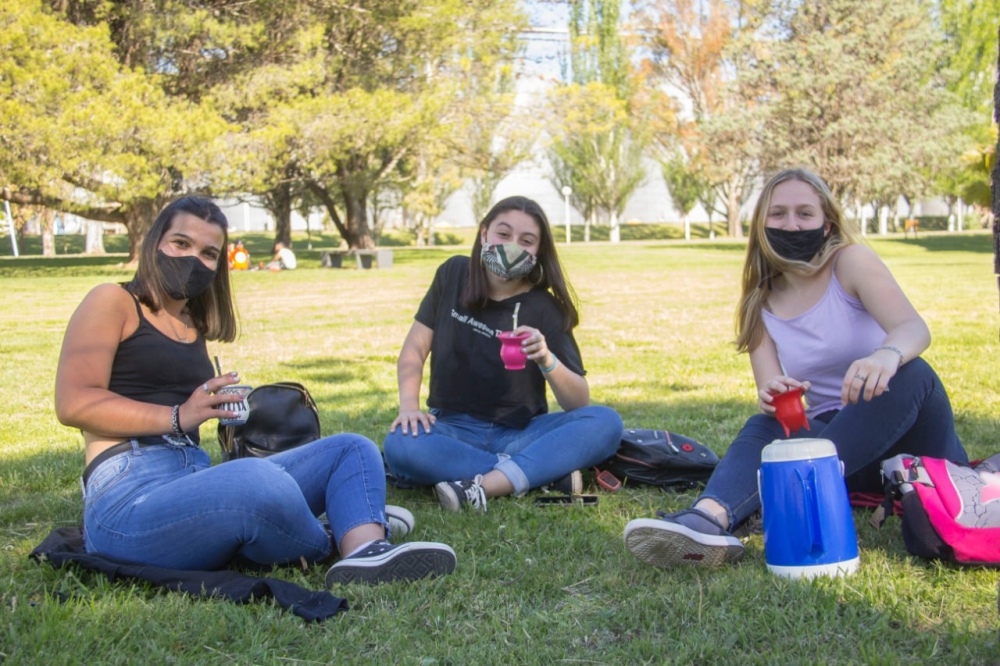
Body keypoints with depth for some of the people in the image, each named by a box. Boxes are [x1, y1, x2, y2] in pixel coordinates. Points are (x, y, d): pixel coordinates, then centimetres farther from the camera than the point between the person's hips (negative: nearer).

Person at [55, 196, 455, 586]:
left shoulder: (194, 324, 24)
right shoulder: (113, 302, 3)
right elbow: (74, 403, -10)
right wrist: (178, 418, -15)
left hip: (196, 482, 9)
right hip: (128, 501, -8)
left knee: (351, 449, 0)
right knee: (259, 480, -39)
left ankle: (366, 551, -33)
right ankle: (330, 543, -5)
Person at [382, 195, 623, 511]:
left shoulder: (545, 308, -6)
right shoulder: (454, 274, 1)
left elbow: (579, 404, -11)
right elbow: (415, 347, 2)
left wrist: (547, 360, -31)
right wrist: (409, 405, -17)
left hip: (521, 434, 0)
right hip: (454, 429, 0)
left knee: (605, 422, -26)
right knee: (399, 446, -33)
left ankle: (482, 487, -35)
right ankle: (546, 472, -26)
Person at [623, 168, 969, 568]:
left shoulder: (851, 263, -6)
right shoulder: (759, 305, 4)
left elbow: (914, 328, -24)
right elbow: (771, 390, -7)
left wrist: (887, 354, -49)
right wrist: (773, 398, -34)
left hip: (901, 432, -2)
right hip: (830, 433, 2)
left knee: (909, 372, -32)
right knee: (766, 427, -27)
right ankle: (711, 518, -59)